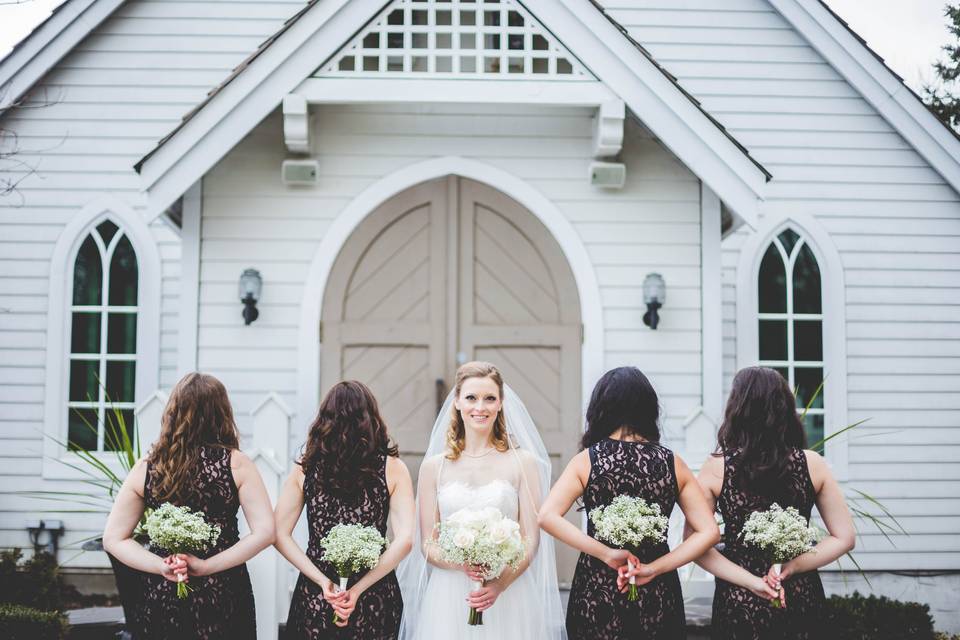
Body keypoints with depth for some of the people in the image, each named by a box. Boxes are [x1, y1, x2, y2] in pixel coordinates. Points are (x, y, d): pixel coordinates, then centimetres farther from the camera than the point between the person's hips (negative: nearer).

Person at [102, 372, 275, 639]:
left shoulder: (146, 469, -3)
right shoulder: (236, 464, -8)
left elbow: (114, 540, -1)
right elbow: (264, 532, -15)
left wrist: (162, 566, -9)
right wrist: (207, 566, -14)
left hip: (163, 596, 1)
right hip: (224, 596, -1)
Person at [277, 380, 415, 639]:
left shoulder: (306, 467, -1)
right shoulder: (392, 468, -5)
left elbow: (280, 535, -3)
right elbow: (405, 540, -12)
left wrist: (324, 581, -7)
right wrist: (357, 590, -12)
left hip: (316, 598, 1)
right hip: (375, 599, -1)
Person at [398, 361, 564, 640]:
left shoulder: (523, 462, 1)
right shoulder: (433, 467, 5)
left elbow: (531, 539, -2)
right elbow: (427, 544, 4)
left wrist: (500, 583, -17)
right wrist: (461, 563, -15)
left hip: (508, 601, -1)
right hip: (448, 603, 1)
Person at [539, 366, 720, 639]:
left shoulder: (587, 460, -6)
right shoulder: (672, 463, -1)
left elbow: (547, 517, -19)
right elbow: (709, 532, -6)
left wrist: (607, 554, -17)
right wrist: (653, 568, -9)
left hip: (597, 595, -1)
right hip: (657, 596, 1)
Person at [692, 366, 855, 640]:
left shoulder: (717, 467, -10)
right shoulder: (811, 463, -6)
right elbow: (844, 538, -2)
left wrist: (752, 581, -13)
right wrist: (790, 568, -9)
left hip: (738, 601, -1)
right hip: (801, 598, 1)